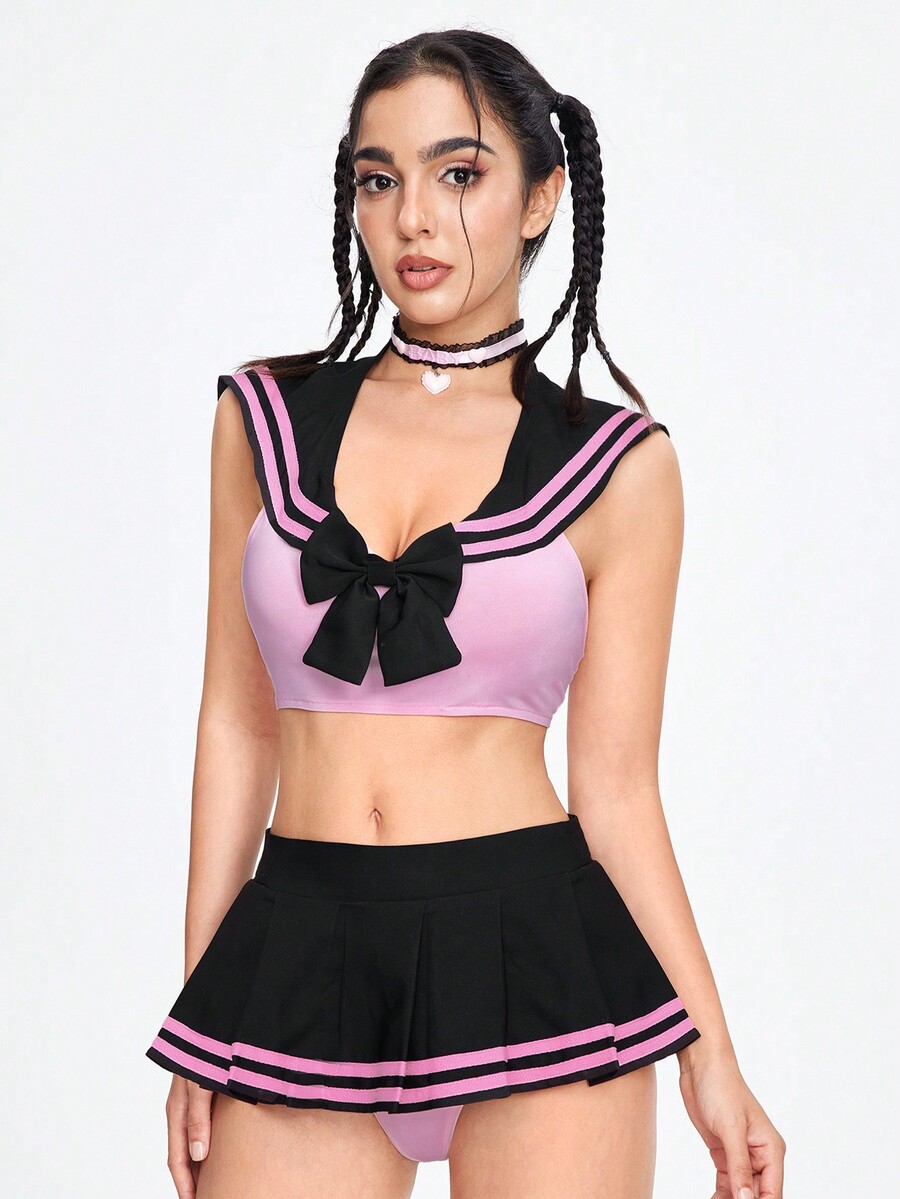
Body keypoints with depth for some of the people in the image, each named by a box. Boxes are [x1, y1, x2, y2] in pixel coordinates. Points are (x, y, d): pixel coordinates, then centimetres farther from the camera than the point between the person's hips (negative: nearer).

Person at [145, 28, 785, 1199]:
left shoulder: (614, 464, 1)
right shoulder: (269, 418, 7)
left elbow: (616, 785, 2)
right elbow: (239, 722, 9)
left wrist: (713, 1061, -3)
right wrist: (197, 1020, 6)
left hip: (537, 962, -2)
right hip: (302, 967, 2)